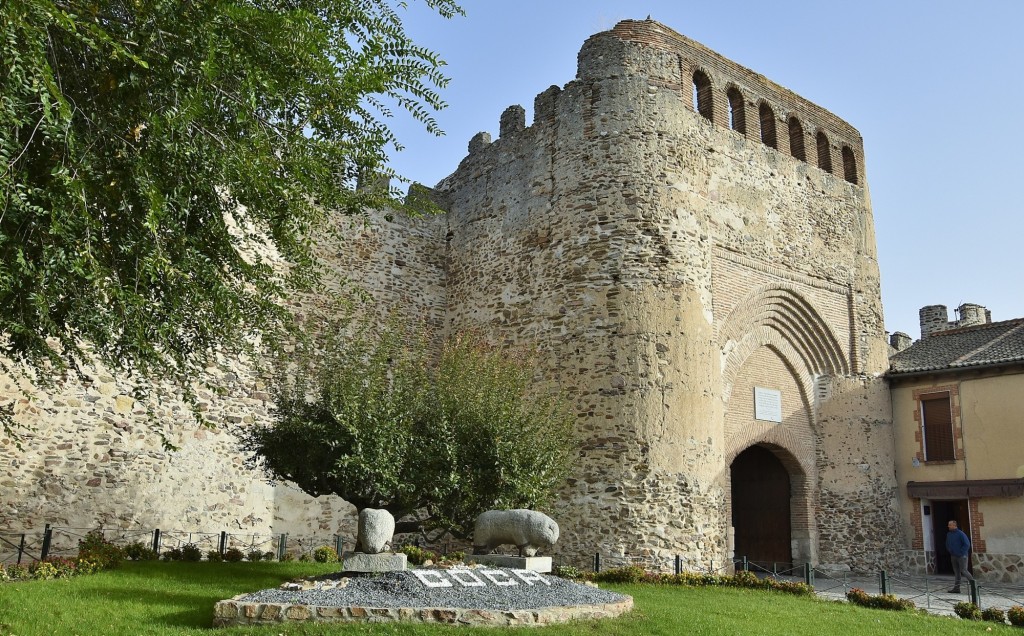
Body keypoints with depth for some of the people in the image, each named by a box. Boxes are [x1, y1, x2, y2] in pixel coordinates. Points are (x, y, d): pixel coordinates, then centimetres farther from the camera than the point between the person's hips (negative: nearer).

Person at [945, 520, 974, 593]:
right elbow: (947, 544, 24)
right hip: (953, 556, 7)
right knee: (956, 572, 8)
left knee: (963, 571, -9)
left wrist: (961, 552, -15)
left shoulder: (960, 533, -13)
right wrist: (950, 551, 10)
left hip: (962, 556, -7)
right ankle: (956, 588, 9)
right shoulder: (949, 534, 10)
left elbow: (967, 544, -15)